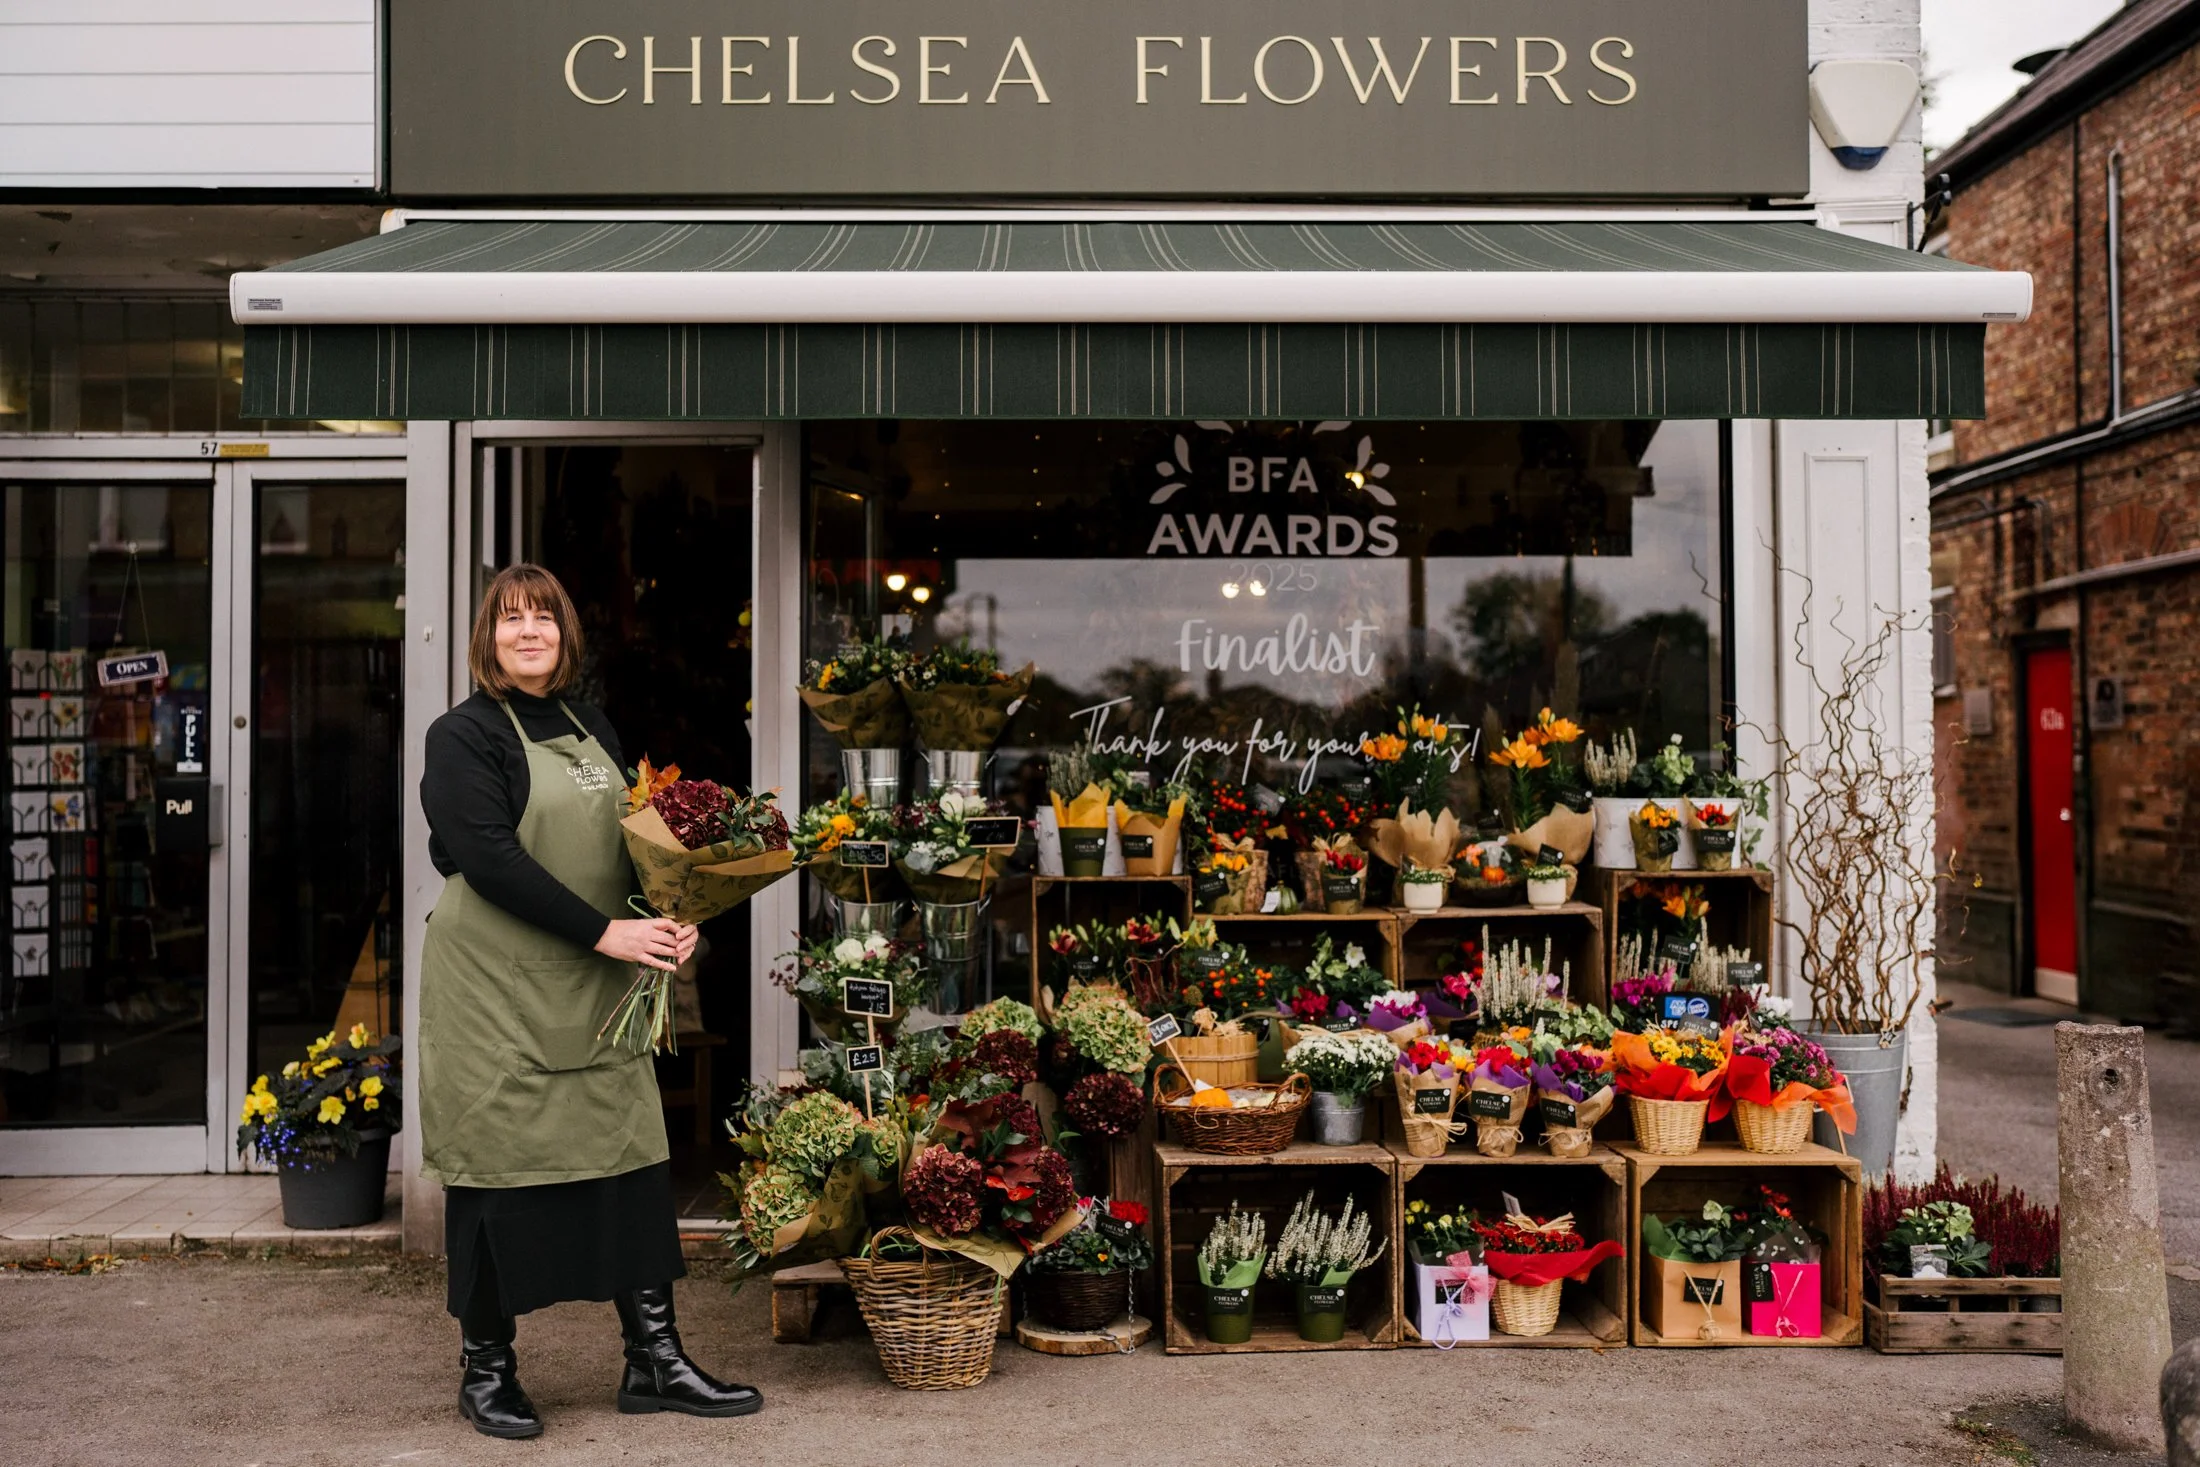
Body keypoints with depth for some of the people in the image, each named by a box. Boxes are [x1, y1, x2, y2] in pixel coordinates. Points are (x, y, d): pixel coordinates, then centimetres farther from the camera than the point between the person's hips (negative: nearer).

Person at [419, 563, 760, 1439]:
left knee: (632, 1155, 5)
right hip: (495, 990, -6)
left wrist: (670, 922, -5)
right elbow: (489, 860, -17)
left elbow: (629, 843, 16)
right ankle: (485, 1370, 17)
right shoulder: (464, 735, -5)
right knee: (497, 1167, 1)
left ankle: (653, 1360, 14)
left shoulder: (593, 733, 15)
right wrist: (606, 932, -21)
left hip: (592, 990, 6)